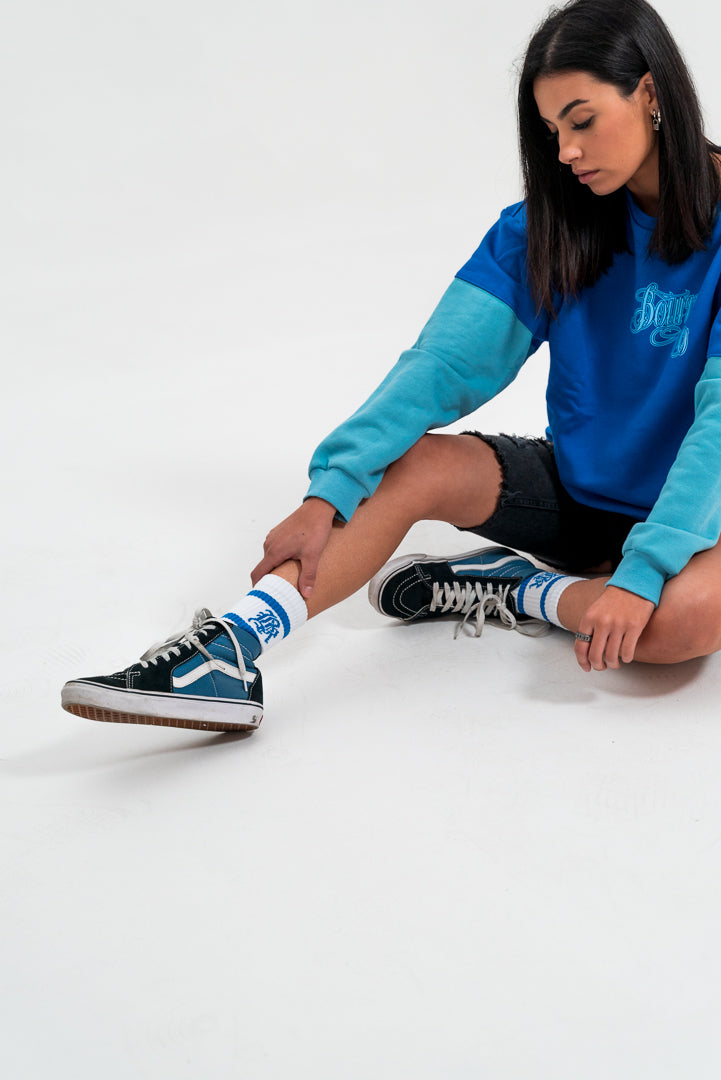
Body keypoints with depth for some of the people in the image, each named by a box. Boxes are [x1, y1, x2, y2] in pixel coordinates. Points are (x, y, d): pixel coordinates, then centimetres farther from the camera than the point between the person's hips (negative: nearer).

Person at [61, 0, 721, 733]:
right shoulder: (550, 224, -3)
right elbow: (445, 361, -12)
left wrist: (641, 574, -35)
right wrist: (329, 494, -23)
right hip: (573, 485, 4)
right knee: (411, 463, -22)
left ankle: (509, 591, -12)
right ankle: (227, 654, -33)